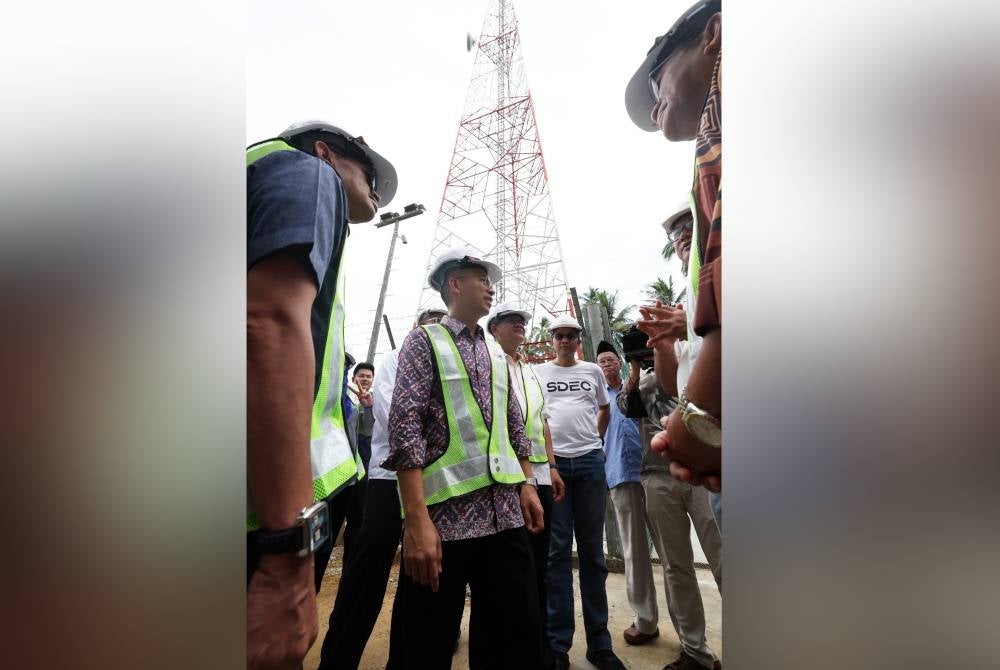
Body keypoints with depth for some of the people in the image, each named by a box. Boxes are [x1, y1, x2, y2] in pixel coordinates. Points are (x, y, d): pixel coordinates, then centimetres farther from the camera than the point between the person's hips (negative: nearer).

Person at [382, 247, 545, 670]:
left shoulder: (497, 353, 16)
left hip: (504, 513, 6)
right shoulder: (424, 341, -2)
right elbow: (405, 429, -12)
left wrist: (528, 484, 10)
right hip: (445, 513, -5)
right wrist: (417, 519, -19)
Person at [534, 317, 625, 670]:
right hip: (552, 461, -1)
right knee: (557, 551, 3)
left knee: (592, 550, 7)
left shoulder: (593, 371, 13)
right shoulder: (538, 371, 9)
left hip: (590, 461, 2)